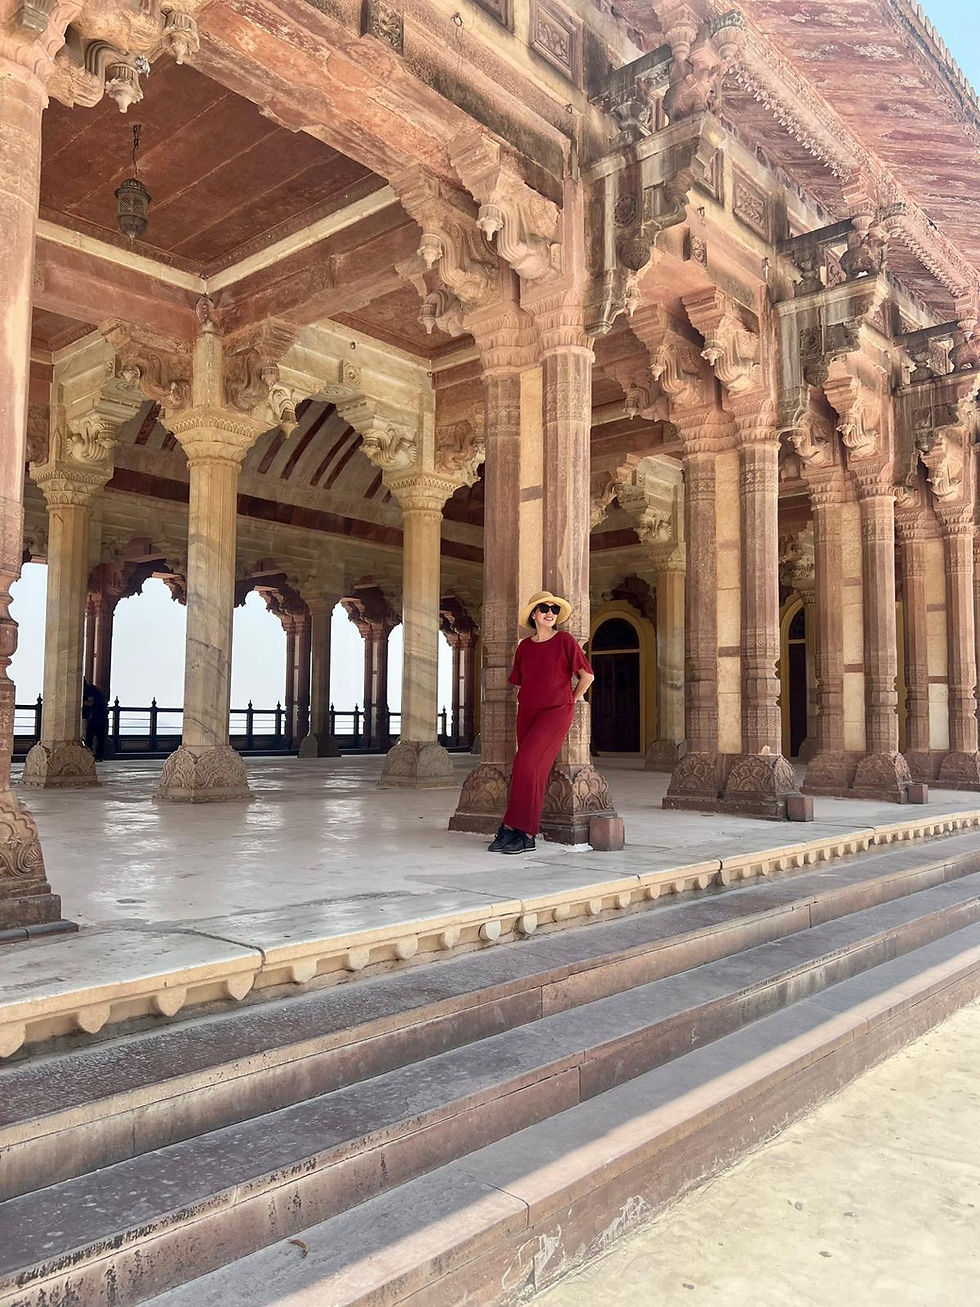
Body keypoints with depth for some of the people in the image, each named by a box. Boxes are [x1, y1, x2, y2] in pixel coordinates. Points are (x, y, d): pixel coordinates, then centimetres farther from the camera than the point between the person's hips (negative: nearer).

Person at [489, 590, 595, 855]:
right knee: (532, 769, 2)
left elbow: (587, 675, 0)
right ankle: (526, 834, 4)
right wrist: (529, 699, 14)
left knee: (526, 763, -18)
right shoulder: (524, 646, 11)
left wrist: (572, 699, 8)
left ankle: (512, 828, -13)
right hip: (527, 712, 5)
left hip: (556, 711, -5)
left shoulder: (565, 640, -3)